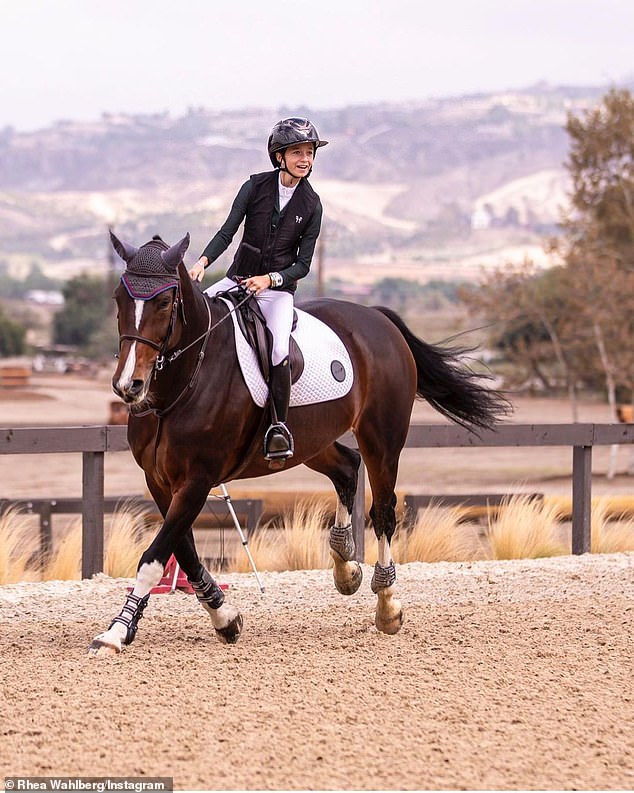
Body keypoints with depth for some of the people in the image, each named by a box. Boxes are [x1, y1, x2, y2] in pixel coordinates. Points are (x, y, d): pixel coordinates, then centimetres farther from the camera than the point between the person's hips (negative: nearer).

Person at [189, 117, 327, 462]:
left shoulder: (311, 205, -1)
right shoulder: (256, 187, 0)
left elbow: (303, 265, 0)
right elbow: (227, 231, -4)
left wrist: (270, 279, -17)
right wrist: (203, 261, -22)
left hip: (279, 288, -2)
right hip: (238, 278, 2)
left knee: (279, 350, -28)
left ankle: (279, 427, -16)